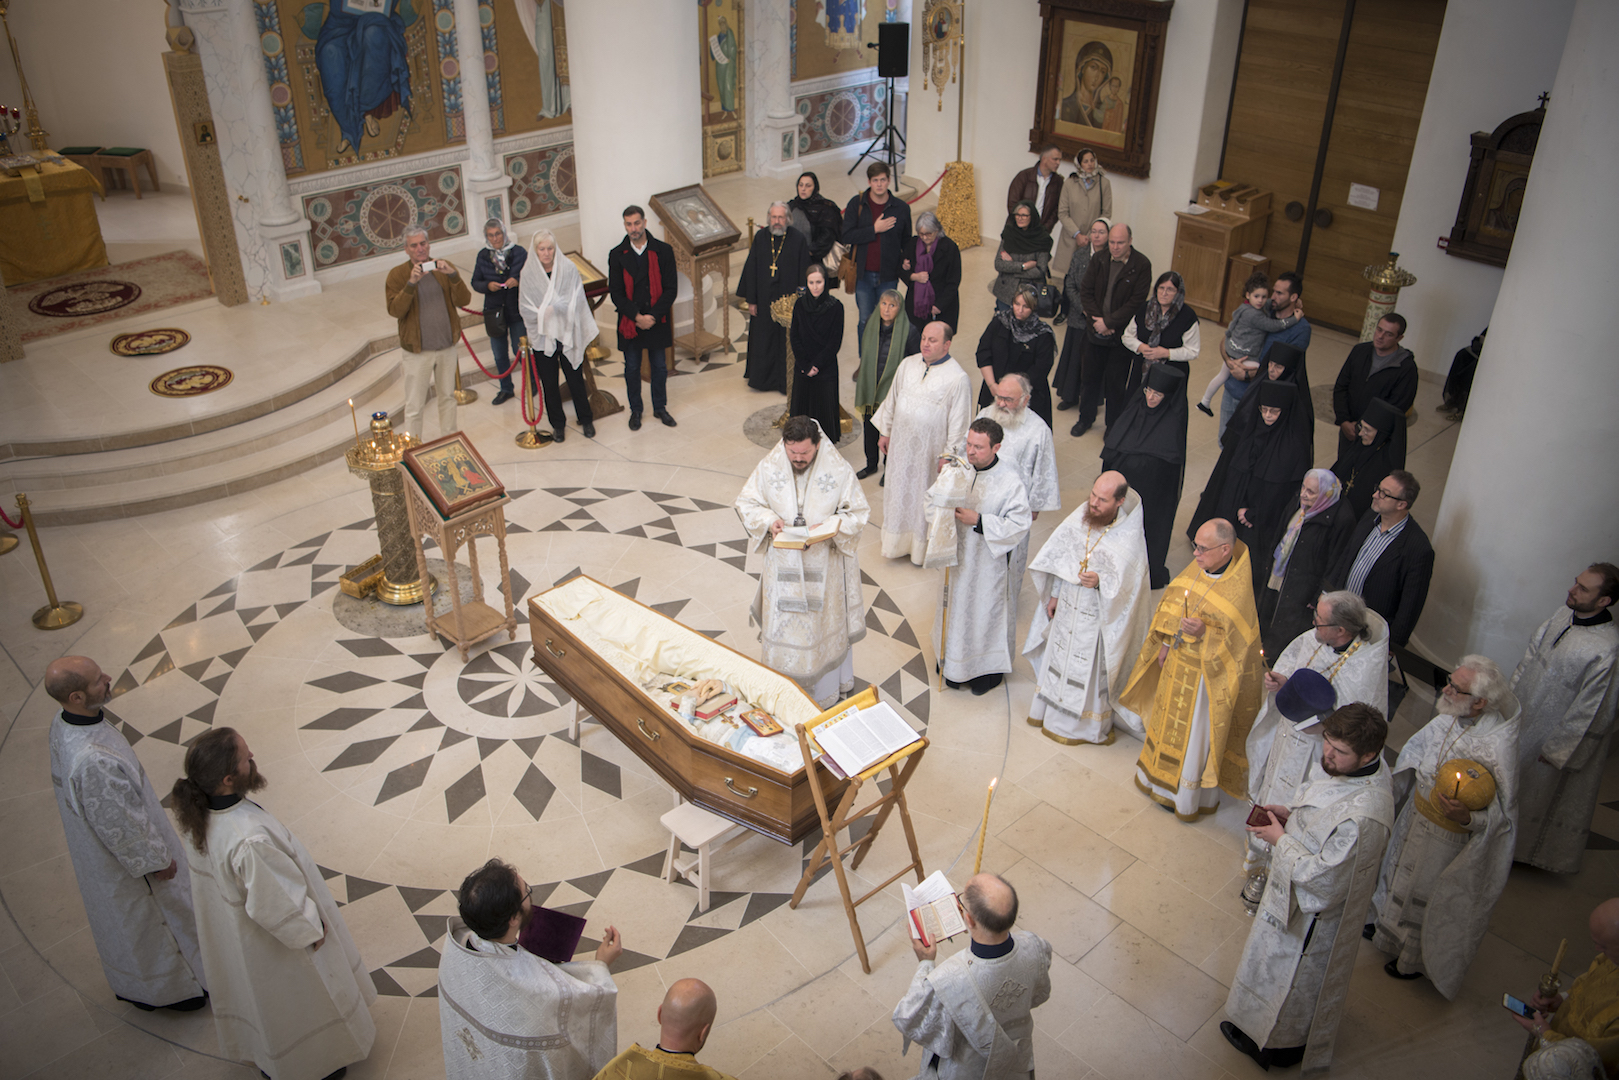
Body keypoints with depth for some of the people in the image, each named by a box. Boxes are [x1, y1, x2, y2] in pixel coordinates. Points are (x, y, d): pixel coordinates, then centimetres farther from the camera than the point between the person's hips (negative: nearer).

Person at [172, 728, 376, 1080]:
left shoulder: (198, 814, -19)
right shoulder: (251, 842, -45)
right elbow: (280, 904, -31)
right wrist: (312, 930, -12)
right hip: (276, 947, -7)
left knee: (254, 992, 33)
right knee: (291, 1001, 22)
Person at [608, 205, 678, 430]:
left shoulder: (663, 251, -3)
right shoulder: (617, 255, -2)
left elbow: (671, 289, -5)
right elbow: (615, 293, -3)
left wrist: (653, 316, -15)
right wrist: (637, 316, -15)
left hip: (657, 321, 0)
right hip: (629, 323, 0)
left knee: (659, 367, 11)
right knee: (632, 369, 9)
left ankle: (660, 407, 28)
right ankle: (635, 410, 25)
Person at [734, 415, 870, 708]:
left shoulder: (839, 470, -13)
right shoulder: (768, 467, -8)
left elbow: (859, 512, -7)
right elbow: (746, 503, 2)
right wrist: (769, 520, -18)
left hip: (824, 563, -1)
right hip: (783, 562, 1)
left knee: (824, 623, 13)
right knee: (783, 625, 9)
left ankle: (825, 688, 33)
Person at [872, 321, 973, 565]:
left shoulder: (958, 378, -15)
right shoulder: (908, 365, 1)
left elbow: (959, 423, -13)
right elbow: (892, 400, 12)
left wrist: (948, 456, -13)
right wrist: (885, 431, 14)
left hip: (930, 451, -5)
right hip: (901, 445, 5)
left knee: (926, 497, 9)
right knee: (900, 492, 16)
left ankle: (922, 546, 28)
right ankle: (899, 541, 34)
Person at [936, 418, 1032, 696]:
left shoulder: (1010, 481, -21)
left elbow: (1018, 526, -19)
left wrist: (979, 521, -25)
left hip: (989, 563, -4)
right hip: (957, 556, 5)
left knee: (987, 613, 11)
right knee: (956, 609, 19)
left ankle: (989, 670, 33)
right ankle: (955, 665, 39)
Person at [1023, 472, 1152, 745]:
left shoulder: (1131, 538, -26)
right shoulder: (1079, 517, -11)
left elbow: (1125, 589, -22)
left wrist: (1100, 582, -40)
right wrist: (1054, 596, 9)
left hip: (1098, 618, -5)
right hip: (1067, 606, 5)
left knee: (1089, 670, 14)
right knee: (1059, 656, 24)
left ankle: (1083, 724, 37)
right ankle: (1051, 708, 47)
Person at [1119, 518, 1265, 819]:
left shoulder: (1240, 591, -28)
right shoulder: (1196, 569, -7)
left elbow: (1236, 642, -23)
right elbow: (1171, 607, 7)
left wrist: (1205, 633, -36)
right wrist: (1166, 645, 7)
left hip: (1207, 675, -7)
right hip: (1177, 662, 7)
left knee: (1194, 735, 11)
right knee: (1172, 721, 26)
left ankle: (1186, 796, 33)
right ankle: (1163, 777, 48)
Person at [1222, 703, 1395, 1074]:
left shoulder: (1364, 815, -42)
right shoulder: (1346, 765, -15)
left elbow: (1324, 877, -32)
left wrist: (1280, 840, -22)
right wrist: (1292, 814, -7)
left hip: (1316, 910, -8)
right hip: (1295, 885, 8)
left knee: (1300, 977, 20)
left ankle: (1285, 1043, 46)